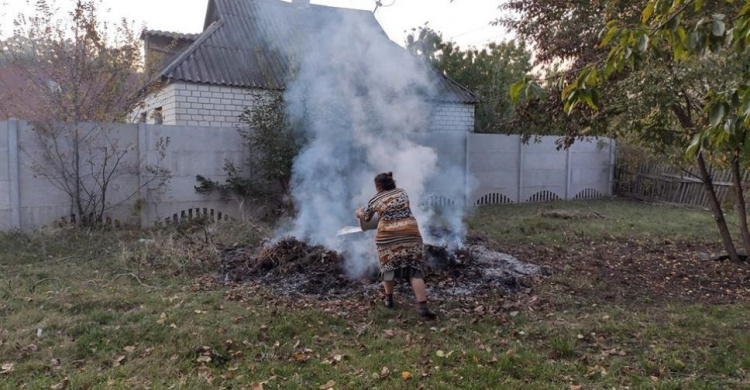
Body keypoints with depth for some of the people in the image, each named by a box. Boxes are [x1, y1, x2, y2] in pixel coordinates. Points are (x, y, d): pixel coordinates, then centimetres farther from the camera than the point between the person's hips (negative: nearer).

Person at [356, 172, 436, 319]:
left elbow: (366, 218, 24)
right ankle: (423, 306, -10)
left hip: (388, 237, -1)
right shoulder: (402, 192, 16)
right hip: (410, 234, 2)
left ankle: (389, 299, 29)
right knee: (414, 269, -1)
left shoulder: (375, 200, 9)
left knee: (388, 265, 19)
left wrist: (359, 212, 45)